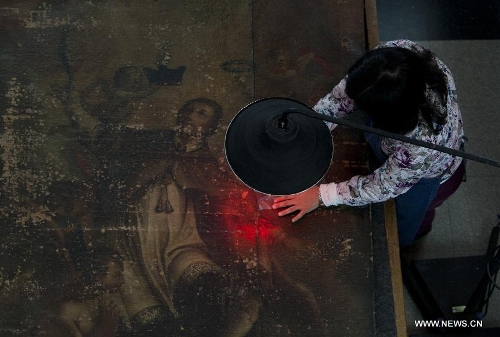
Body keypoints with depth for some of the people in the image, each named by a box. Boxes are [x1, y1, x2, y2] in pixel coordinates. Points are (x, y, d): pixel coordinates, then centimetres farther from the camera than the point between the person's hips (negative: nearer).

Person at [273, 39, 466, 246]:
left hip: (427, 176, -4)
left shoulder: (423, 145, -49)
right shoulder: (398, 51, -37)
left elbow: (383, 187, -30)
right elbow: (343, 95, -22)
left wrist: (321, 196, -25)